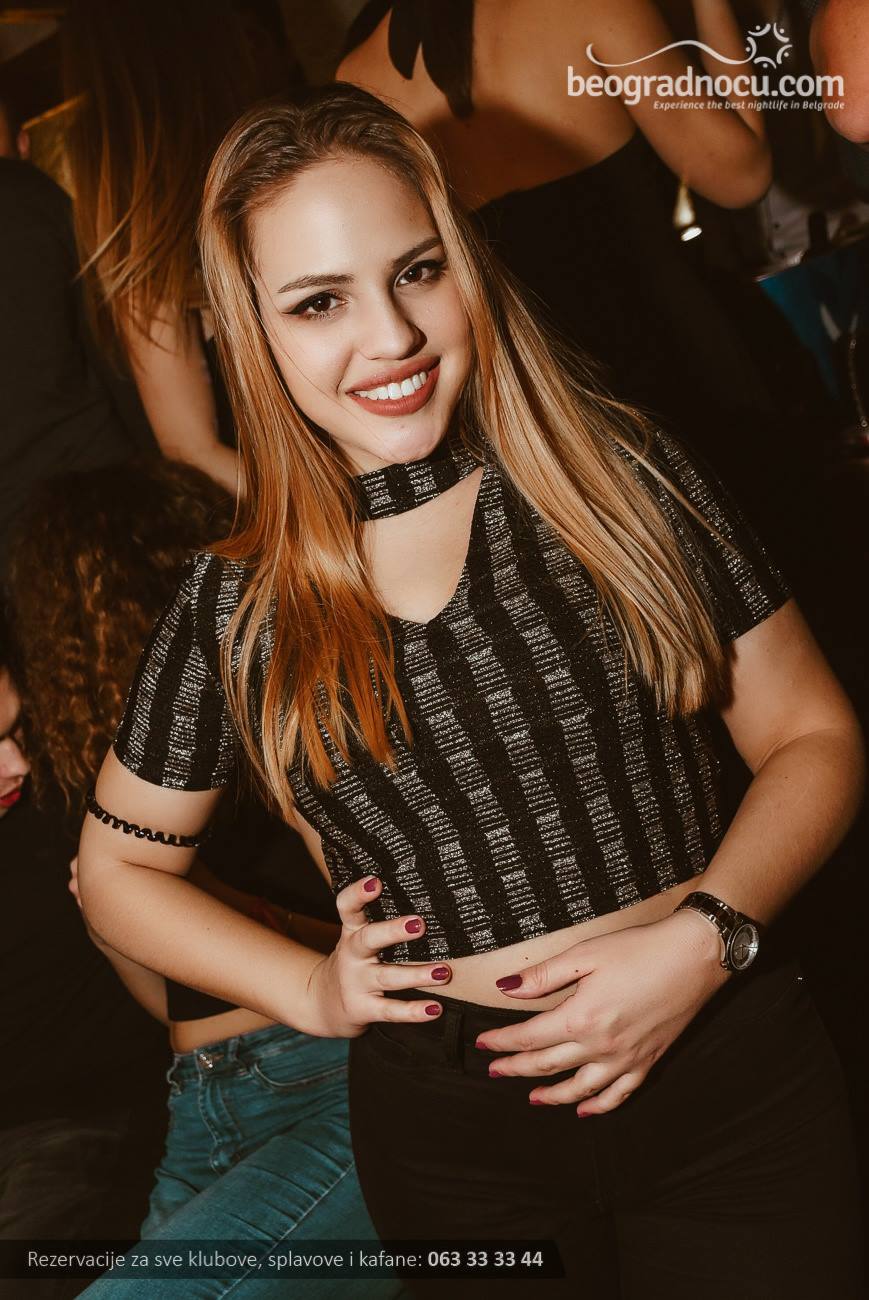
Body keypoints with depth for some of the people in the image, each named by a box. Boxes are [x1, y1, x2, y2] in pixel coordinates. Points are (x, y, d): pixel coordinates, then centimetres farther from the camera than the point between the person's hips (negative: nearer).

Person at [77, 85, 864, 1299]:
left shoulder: (621, 472, -5)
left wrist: (704, 938, -16)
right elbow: (118, 867, 10)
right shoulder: (235, 607, -3)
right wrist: (313, 989, -4)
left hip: (728, 1081, 0)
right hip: (453, 1145, 1)